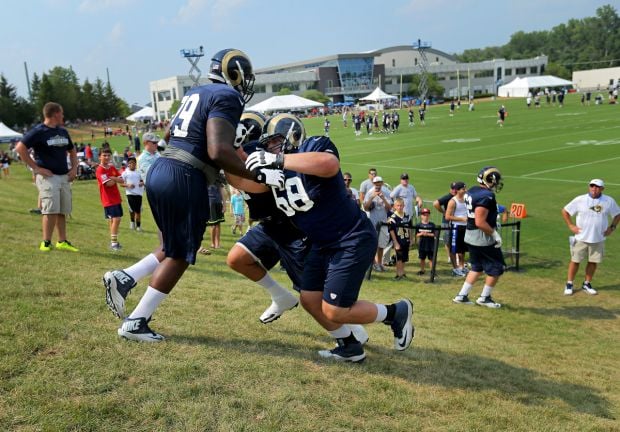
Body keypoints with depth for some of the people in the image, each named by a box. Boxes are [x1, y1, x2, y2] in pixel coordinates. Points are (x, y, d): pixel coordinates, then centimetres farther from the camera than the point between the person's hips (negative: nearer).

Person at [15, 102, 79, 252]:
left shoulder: (63, 132, 15)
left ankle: (62, 242, 15)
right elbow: (20, 148, -14)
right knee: (51, 210, -12)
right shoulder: (38, 131, -8)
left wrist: (74, 168, 13)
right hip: (47, 176, -7)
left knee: (63, 211, 8)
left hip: (64, 176, 7)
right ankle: (46, 243, -4)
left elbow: (72, 150, 28)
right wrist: (36, 167, -15)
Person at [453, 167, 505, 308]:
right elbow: (480, 222, -26)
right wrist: (495, 234, -17)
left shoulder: (472, 191, 7)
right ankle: (484, 298, 19)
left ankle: (462, 295, 21)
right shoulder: (486, 196, -22)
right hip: (483, 238, -9)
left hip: (470, 236, 9)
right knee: (496, 268, 9)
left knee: (477, 267, 21)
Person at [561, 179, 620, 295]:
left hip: (599, 239, 2)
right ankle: (569, 284, 15)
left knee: (594, 262, 10)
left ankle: (587, 284, 26)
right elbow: (565, 211, 1)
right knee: (575, 260, 4)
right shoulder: (580, 200, -8)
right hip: (581, 238, -2)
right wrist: (571, 225, -6)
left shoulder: (609, 201, -2)